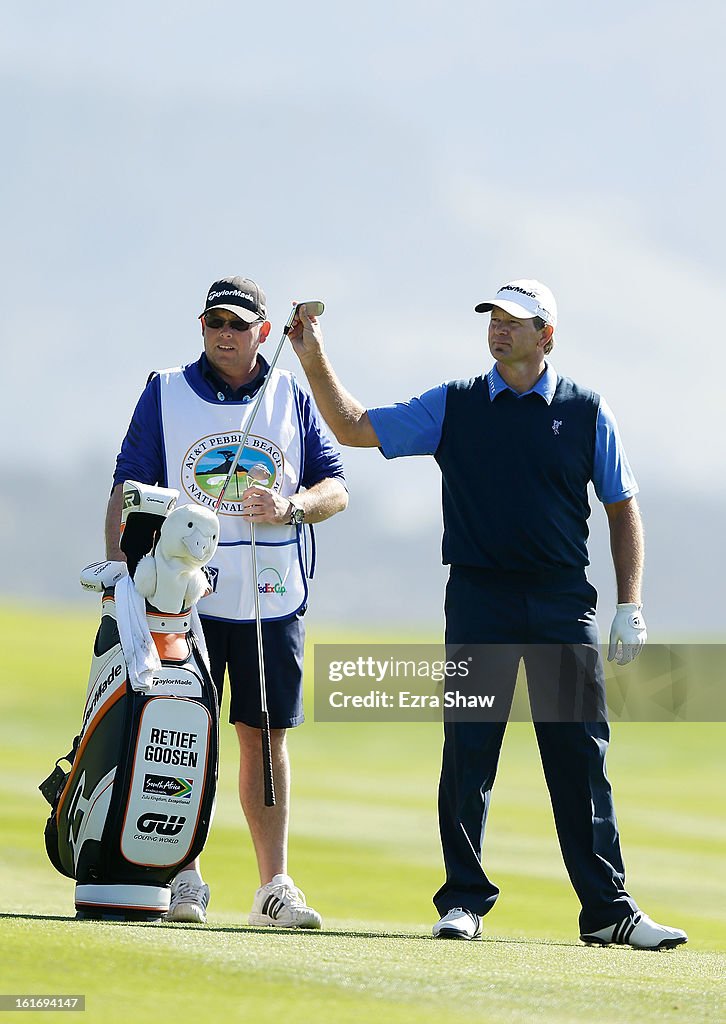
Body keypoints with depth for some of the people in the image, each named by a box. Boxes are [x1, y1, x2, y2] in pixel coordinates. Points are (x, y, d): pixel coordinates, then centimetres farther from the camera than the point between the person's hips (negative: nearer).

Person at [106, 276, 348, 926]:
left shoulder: (292, 397, 11)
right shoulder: (165, 394, 7)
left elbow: (335, 488, 8)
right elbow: (129, 489, 3)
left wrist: (290, 507, -13)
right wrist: (118, 572, -10)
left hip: (273, 598, 1)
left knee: (267, 736, 2)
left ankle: (274, 884, 4)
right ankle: (182, 875, 2)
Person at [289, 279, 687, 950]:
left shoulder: (585, 412, 7)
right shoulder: (453, 406, 9)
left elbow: (623, 509, 10)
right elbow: (354, 428, 9)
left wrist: (630, 606, 3)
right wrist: (315, 361, -4)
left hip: (564, 603, 0)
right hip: (479, 602, 0)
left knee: (581, 755, -1)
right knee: (468, 751, -2)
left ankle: (607, 908, 1)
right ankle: (464, 900, 7)